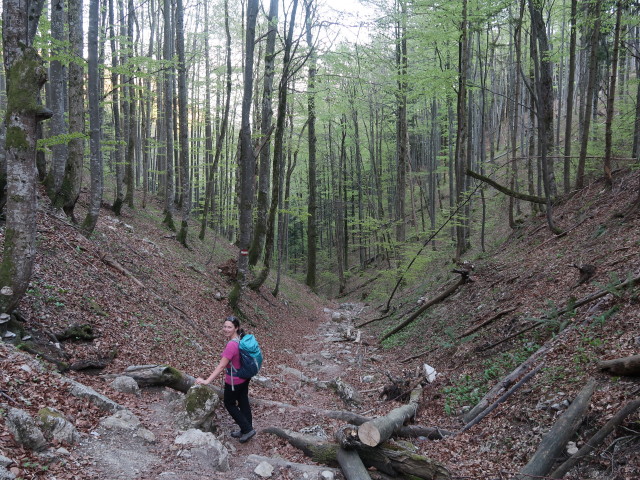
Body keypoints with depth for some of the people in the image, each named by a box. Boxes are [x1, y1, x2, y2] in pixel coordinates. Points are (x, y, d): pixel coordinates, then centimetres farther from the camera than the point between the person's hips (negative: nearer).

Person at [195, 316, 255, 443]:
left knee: (229, 404, 14)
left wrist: (207, 381, -27)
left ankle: (247, 429, 18)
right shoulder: (241, 338, -6)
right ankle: (246, 430, 36)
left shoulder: (232, 345, -32)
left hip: (234, 381, -8)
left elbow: (221, 366, -30)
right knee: (244, 403, 20)